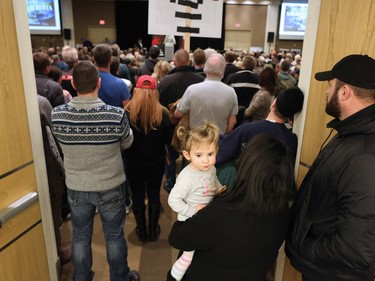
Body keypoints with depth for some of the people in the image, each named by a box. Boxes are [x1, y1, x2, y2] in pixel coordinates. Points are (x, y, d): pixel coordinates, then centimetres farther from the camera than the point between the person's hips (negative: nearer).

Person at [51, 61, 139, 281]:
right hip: (111, 187, -2)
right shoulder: (116, 115, -25)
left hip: (76, 188, 2)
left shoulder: (57, 115, -17)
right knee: (115, 237, 19)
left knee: (80, 237, 23)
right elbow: (127, 143, -6)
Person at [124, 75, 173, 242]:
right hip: (156, 163, 1)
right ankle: (153, 231, 31)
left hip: (134, 163, -1)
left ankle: (141, 231, 31)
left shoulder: (127, 112, -16)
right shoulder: (163, 113, -14)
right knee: (154, 195, 17)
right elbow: (168, 140, -5)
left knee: (137, 197, 15)